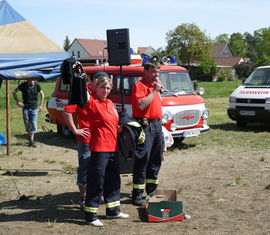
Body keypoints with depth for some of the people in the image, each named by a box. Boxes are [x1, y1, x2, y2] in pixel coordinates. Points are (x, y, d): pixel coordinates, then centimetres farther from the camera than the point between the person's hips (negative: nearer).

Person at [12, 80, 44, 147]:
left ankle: (31, 140, -5)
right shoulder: (23, 85, -6)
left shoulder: (36, 85, -4)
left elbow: (42, 94, 9)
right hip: (25, 107, 0)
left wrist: (41, 105, 3)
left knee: (33, 124, -7)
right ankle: (30, 136, 24)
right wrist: (17, 101, -6)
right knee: (27, 124, 4)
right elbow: (14, 92, 3)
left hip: (34, 108, 0)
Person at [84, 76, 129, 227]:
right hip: (99, 148, -8)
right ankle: (91, 215, 8)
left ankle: (113, 210, 31)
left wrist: (123, 129, 8)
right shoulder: (92, 102, -7)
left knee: (114, 180, 17)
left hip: (113, 147, 8)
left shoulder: (110, 103, 15)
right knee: (97, 182, -3)